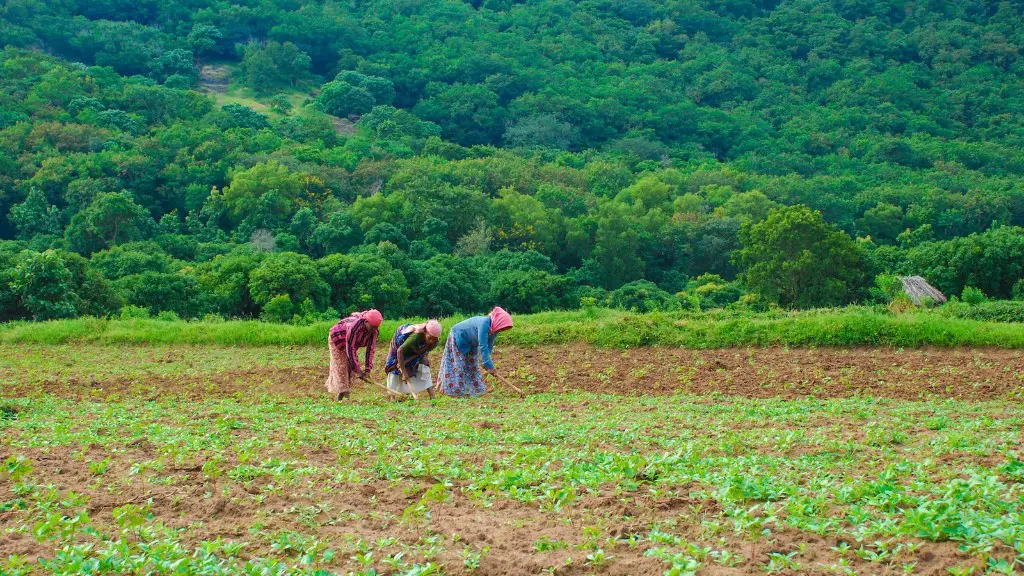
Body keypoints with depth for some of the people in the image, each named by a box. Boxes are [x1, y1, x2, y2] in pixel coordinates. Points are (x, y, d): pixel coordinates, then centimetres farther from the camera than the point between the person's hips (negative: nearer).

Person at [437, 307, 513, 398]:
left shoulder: (494, 329, -13)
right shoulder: (484, 323, -39)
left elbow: (488, 347, -9)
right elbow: (483, 347, -41)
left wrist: (484, 362, -23)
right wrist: (489, 366, -41)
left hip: (470, 344, 8)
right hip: (458, 338, -8)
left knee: (473, 366, 8)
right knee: (458, 367, -7)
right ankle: (456, 391, -4)